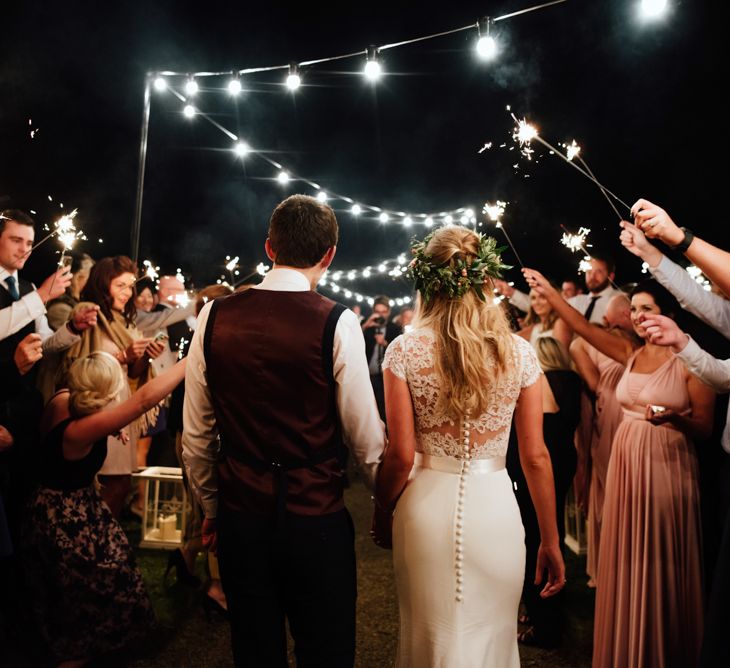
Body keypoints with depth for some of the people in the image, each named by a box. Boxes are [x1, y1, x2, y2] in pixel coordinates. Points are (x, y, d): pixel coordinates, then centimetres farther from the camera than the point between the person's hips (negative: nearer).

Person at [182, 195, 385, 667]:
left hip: (239, 516, 4)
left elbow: (196, 433, 2)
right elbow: (365, 437, -11)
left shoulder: (215, 316, -3)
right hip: (316, 517, -3)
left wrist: (211, 507, 16)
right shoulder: (336, 322, -13)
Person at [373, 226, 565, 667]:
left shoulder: (405, 351, -9)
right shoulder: (518, 352, -5)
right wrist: (550, 541, 8)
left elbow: (401, 456, -9)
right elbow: (535, 457, -2)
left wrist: (382, 512, 9)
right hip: (495, 506, 1)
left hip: (427, 506, -1)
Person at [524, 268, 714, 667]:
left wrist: (674, 418, -26)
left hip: (667, 467, -5)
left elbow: (705, 429, -6)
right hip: (626, 462, 5)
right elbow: (583, 326, 2)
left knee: (662, 560, 5)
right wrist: (548, 291, -3)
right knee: (628, 559, 12)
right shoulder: (630, 354, 8)